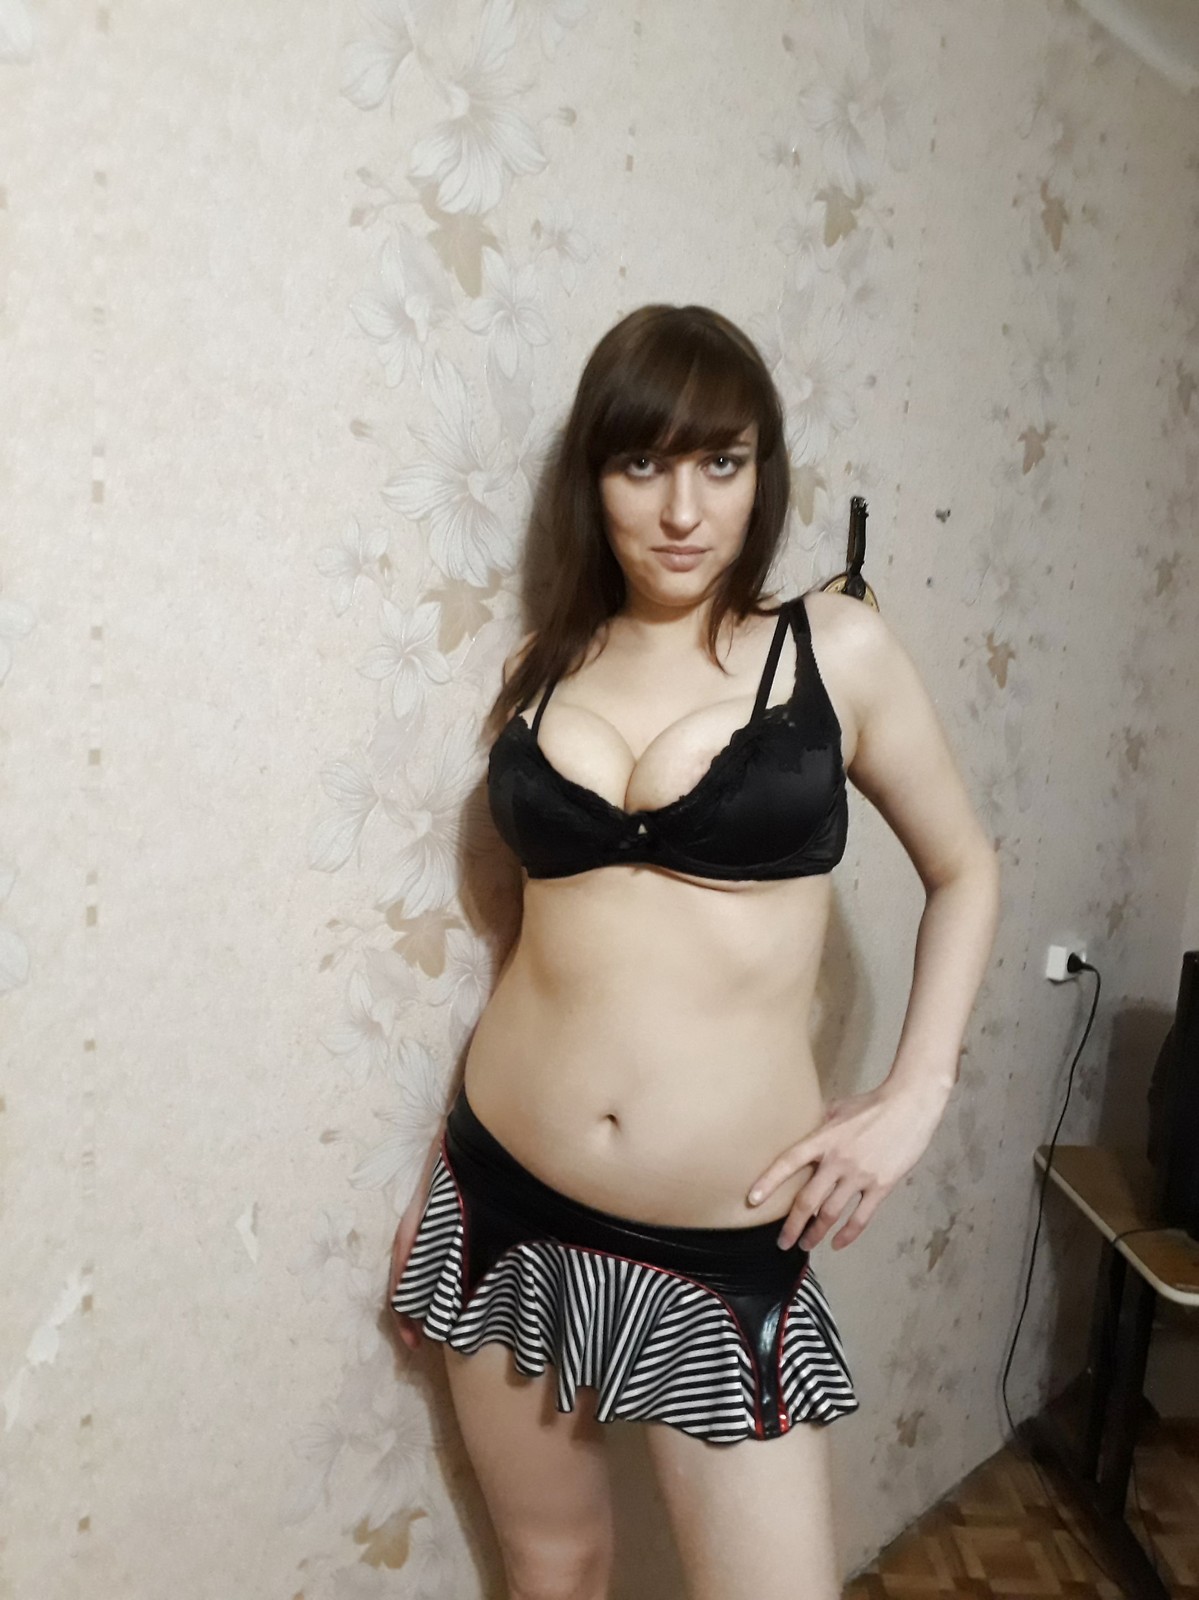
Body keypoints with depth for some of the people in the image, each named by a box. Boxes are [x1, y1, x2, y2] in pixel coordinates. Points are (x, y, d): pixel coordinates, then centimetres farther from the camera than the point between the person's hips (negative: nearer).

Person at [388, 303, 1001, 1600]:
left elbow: (963, 872, 7)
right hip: (506, 1201, 3)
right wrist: (440, 1173, 13)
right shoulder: (543, 667, 3)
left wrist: (915, 1091, -6)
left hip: (726, 1244, -2)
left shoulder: (835, 648, -5)